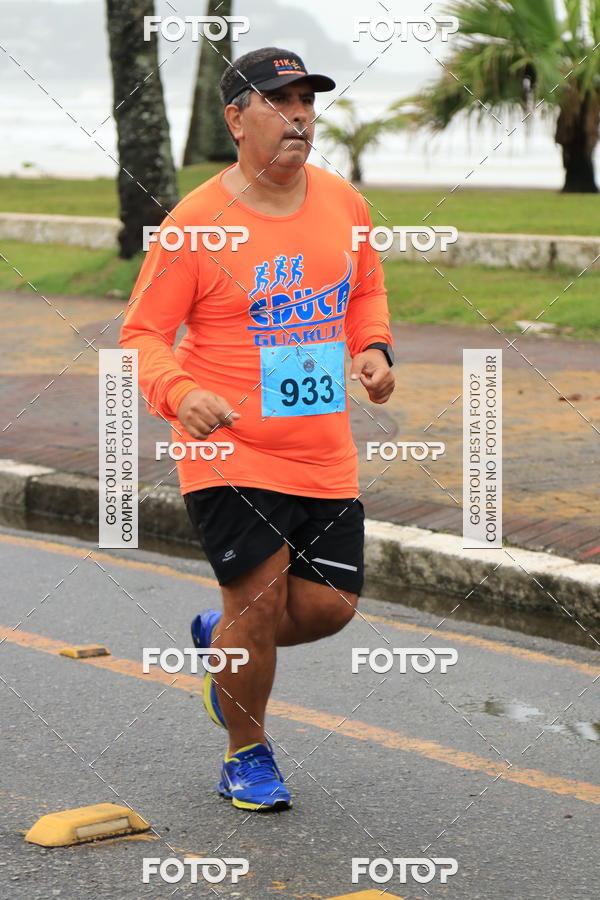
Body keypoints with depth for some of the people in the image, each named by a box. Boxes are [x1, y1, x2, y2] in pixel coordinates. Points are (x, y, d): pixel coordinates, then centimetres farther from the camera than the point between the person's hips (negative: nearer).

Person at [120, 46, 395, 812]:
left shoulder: (343, 203, 5)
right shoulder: (196, 224, -11)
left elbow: (366, 291, 22)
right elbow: (142, 335, -7)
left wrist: (373, 348, 2)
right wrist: (180, 395, -26)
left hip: (324, 455, 5)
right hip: (228, 450, -5)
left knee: (331, 606, 3)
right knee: (261, 600, -9)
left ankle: (222, 636, 36)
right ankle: (246, 753, 17)